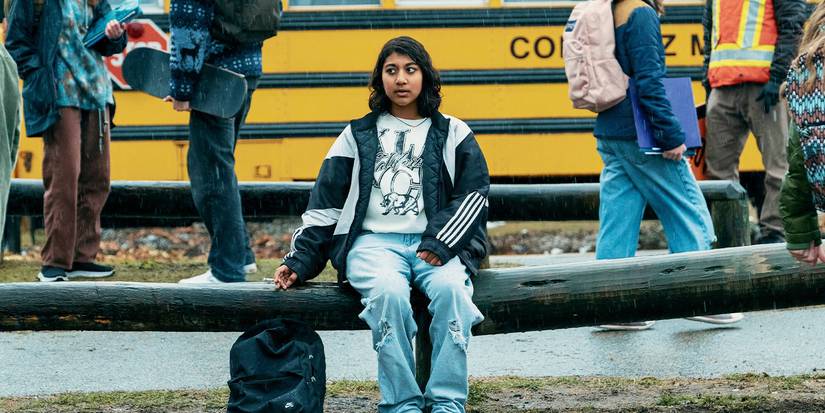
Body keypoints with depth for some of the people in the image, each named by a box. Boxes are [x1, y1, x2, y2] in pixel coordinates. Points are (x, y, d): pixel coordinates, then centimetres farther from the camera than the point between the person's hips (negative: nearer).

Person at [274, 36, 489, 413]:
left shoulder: (452, 135, 16)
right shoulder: (357, 136, 19)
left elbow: (475, 194, 5)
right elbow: (324, 205, 17)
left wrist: (440, 242, -11)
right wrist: (300, 260, 5)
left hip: (436, 242, 0)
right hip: (374, 240, 0)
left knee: (451, 288, -35)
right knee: (388, 292, -35)